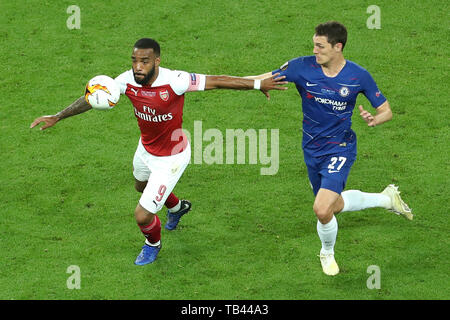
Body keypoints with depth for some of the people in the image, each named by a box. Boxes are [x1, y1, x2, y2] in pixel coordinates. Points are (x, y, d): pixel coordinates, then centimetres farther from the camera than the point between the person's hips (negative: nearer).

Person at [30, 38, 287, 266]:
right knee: (142, 186, 37)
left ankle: (153, 244, 32)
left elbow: (216, 81, -28)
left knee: (142, 216, -6)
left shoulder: (174, 81, -36)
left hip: (171, 158, -6)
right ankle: (177, 207, 70)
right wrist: (58, 117, -10)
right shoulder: (128, 80, -21)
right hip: (146, 149, 7)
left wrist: (258, 83, -23)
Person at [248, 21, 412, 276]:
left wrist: (374, 119, -26)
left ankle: (328, 253, 13)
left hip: (340, 148, -4)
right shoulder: (303, 67, -11)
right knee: (335, 205, 21)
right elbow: (265, 78, -14)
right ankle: (387, 198, 46)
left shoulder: (358, 76, -13)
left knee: (322, 210, -20)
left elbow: (386, 111, -4)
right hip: (312, 150, 4)